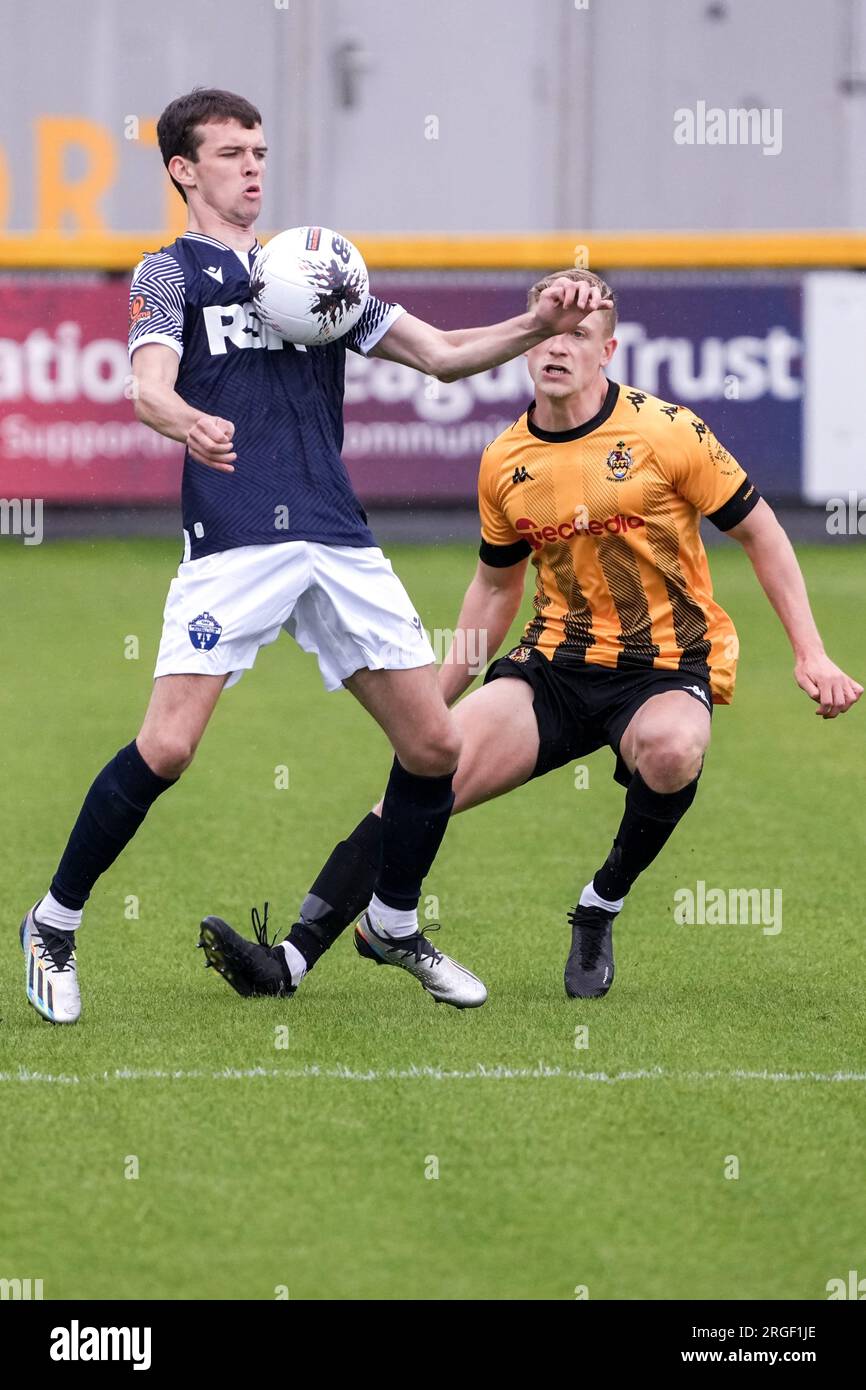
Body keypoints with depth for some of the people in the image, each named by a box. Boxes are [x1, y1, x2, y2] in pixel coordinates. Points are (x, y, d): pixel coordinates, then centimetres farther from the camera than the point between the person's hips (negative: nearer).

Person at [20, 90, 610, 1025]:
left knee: (434, 745, 2)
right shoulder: (170, 271, 8)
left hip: (337, 543, 5)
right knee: (166, 747, -17)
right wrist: (190, 424, -34)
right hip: (232, 545, -5)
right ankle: (53, 927, 0)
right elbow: (150, 387, -10)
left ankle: (394, 921, 25)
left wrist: (536, 326, 2)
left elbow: (439, 353, 20)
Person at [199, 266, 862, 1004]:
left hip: (666, 666, -3)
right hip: (556, 664, 3)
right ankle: (292, 955, -21)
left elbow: (760, 533, 1)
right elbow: (496, 588, 19)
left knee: (669, 749, -38)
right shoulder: (505, 463, 4)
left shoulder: (666, 432, -9)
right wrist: (434, 699, 17)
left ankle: (602, 908, -10)